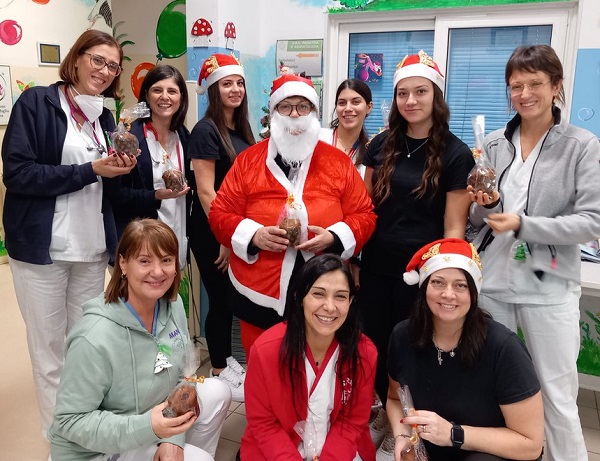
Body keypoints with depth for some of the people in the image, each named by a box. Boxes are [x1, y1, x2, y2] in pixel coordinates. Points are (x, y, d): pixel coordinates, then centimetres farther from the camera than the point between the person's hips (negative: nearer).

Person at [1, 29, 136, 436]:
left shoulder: (103, 115, 13)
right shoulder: (36, 102, -5)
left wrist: (121, 169, -3)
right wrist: (90, 170, -16)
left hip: (93, 247, 5)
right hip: (42, 246, -5)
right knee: (50, 352, 5)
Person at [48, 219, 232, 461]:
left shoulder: (173, 305, -11)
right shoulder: (94, 338, -32)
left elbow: (181, 375, -2)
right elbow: (70, 421, -24)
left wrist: (172, 438, -14)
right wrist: (147, 428, -34)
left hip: (152, 413, 6)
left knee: (217, 392, -5)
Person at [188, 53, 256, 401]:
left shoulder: (242, 129, 10)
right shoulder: (206, 130, -13)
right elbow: (205, 191, -18)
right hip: (213, 232, -7)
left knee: (235, 296, 16)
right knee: (220, 298, 4)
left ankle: (227, 361, 34)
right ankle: (220, 372, 23)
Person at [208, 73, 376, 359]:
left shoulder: (338, 162, 4)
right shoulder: (248, 160, 2)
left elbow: (364, 215, 5)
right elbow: (219, 214, 2)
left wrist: (334, 237, -14)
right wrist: (254, 235, -16)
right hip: (259, 297, 0)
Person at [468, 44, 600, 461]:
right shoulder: (494, 144, 6)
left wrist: (524, 224, -19)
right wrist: (485, 204, -11)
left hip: (548, 287, -3)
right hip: (491, 281, 4)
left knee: (558, 400, 7)